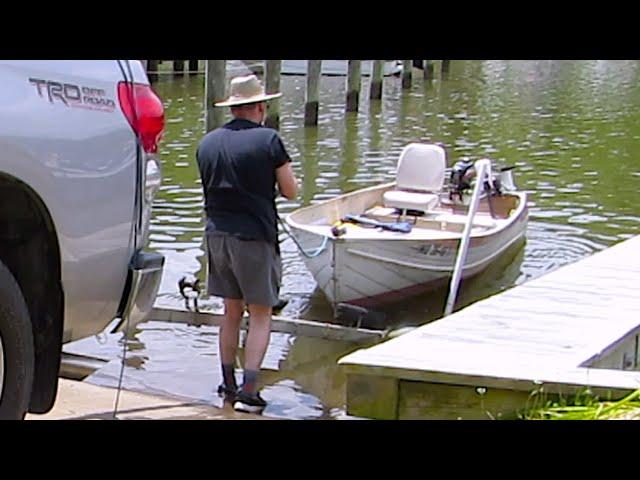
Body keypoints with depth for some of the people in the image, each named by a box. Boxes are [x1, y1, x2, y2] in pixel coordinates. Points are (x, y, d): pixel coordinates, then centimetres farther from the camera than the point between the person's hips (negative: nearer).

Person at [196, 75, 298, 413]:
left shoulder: (208, 143, 8)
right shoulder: (268, 140, -9)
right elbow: (290, 192, -5)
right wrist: (271, 177, 15)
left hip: (217, 233, 5)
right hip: (254, 236, -5)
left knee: (232, 311, 16)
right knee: (260, 314, 2)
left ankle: (228, 385, 21)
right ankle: (248, 391, -5)